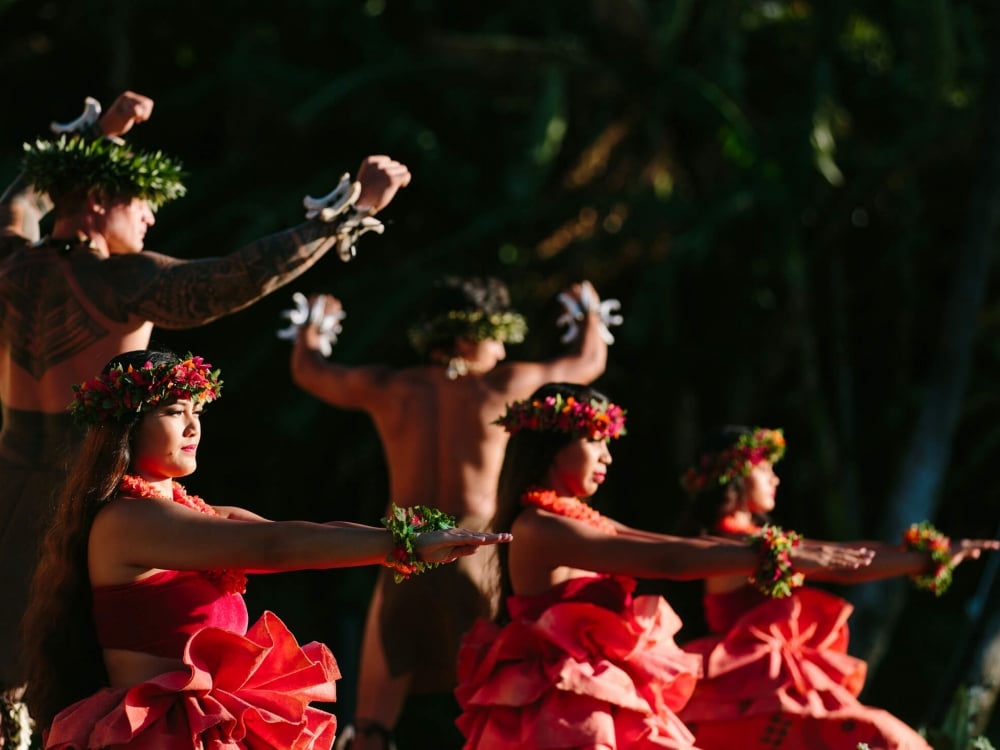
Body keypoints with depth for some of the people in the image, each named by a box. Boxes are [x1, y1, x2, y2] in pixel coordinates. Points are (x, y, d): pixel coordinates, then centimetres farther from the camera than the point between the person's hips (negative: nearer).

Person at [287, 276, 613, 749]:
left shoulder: (388, 389, 3)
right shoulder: (500, 387, -1)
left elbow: (306, 369, 22)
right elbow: (588, 362, 15)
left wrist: (314, 324, 44)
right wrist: (590, 312, 37)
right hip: (476, 563, -2)